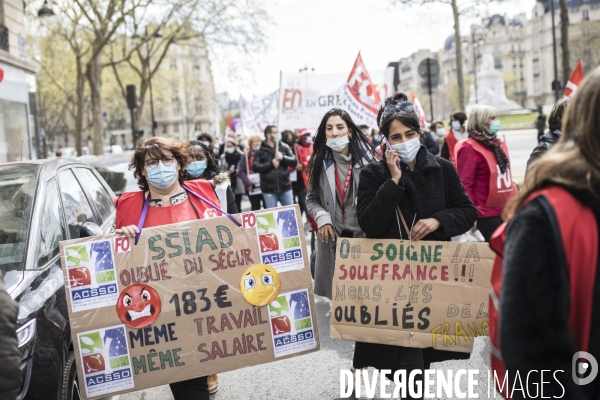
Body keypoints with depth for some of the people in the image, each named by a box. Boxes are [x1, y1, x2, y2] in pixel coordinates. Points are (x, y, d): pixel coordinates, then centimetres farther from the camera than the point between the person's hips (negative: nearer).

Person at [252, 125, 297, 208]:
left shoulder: (284, 148, 5)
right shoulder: (260, 151, 0)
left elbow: (294, 162, 1)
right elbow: (255, 167, -9)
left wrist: (283, 157, -14)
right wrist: (271, 163, -14)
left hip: (285, 188, 2)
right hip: (269, 190, -2)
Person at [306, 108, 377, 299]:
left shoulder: (366, 158, -2)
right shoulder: (320, 162, 6)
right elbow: (312, 198, 12)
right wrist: (321, 218, -5)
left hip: (364, 235, -2)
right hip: (332, 237, 2)